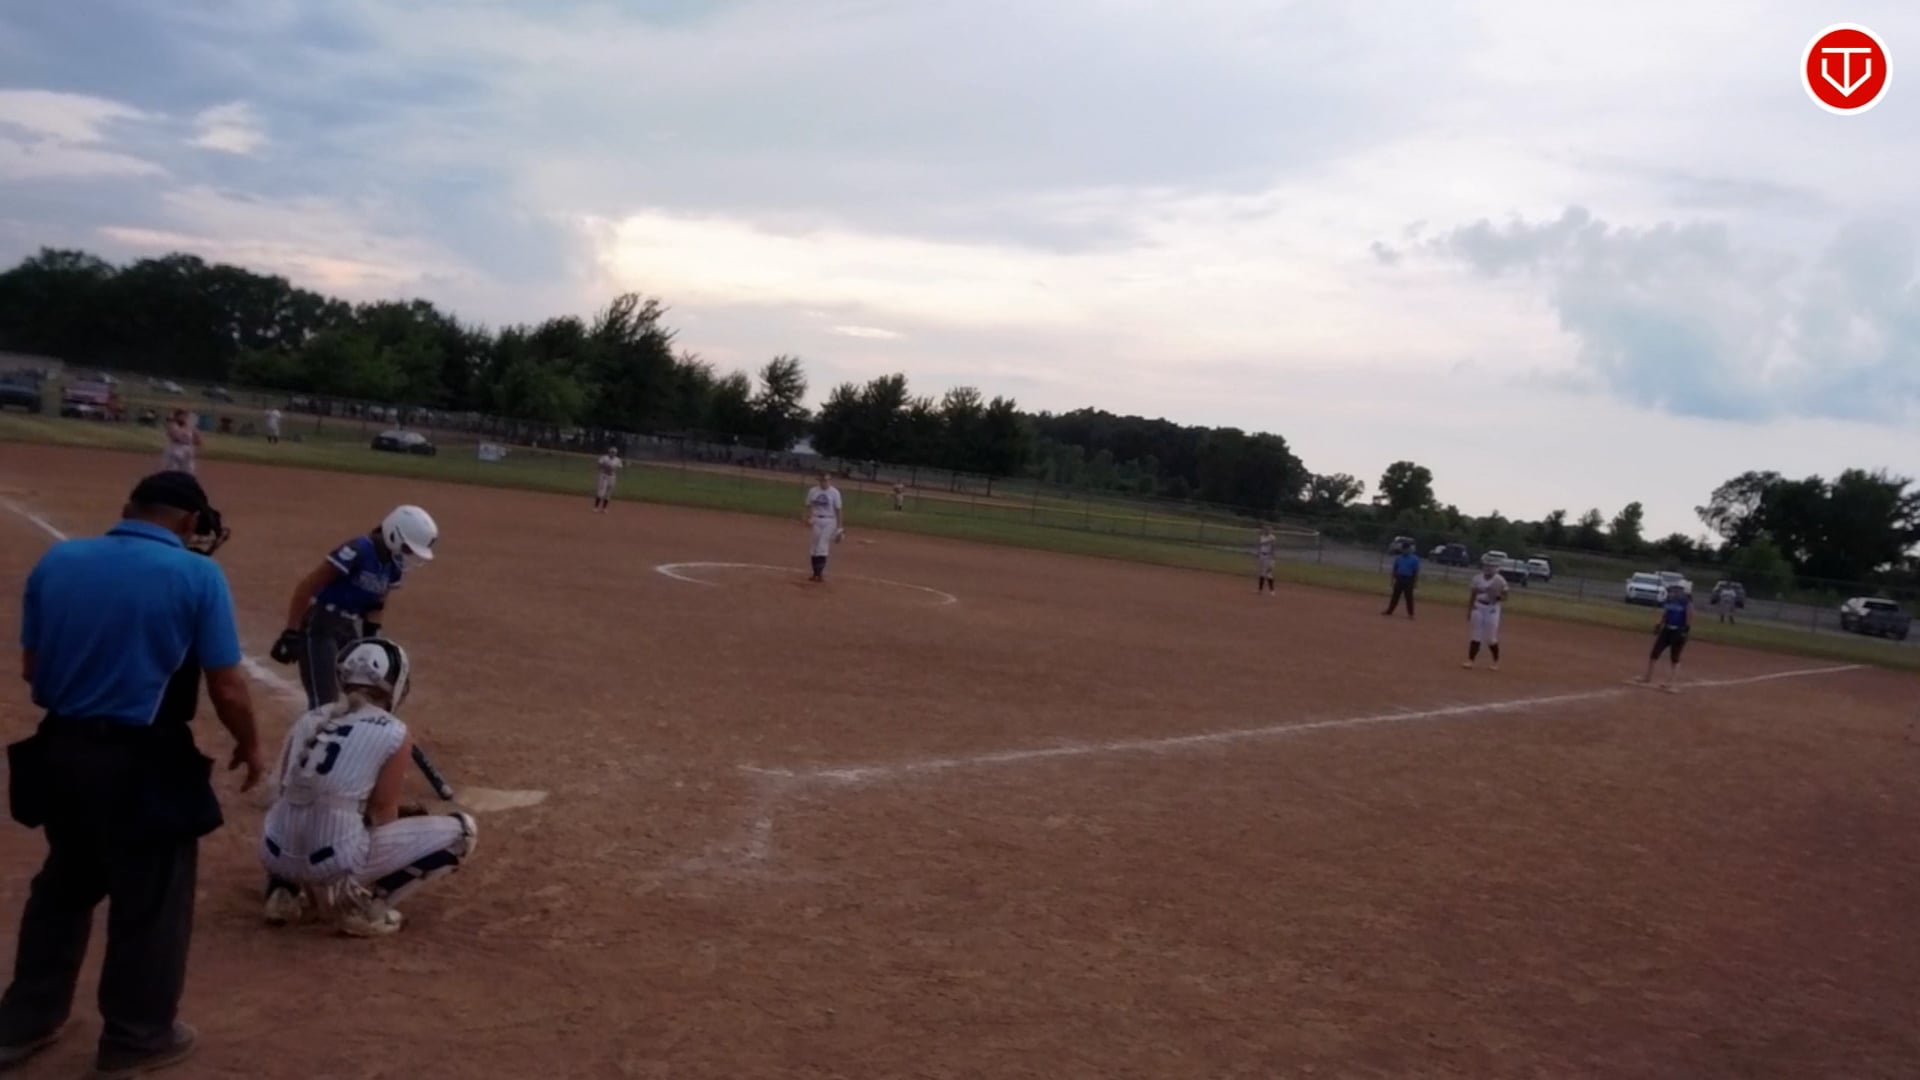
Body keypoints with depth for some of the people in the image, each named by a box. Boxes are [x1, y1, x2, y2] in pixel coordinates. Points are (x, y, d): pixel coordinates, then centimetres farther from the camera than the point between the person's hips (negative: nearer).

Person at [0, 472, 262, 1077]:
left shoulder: (55, 562, 0)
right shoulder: (197, 575, -14)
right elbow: (227, 690, -14)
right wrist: (249, 745, 4)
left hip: (58, 751, 6)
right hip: (143, 762, -6)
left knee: (65, 885, 25)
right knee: (151, 900, 12)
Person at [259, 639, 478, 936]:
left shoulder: (309, 720, 11)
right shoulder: (394, 734, -4)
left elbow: (289, 793, 17)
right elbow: (382, 812, -2)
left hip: (275, 855, 7)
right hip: (333, 861, -6)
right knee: (463, 832, 6)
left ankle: (287, 889, 18)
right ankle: (361, 903, 1)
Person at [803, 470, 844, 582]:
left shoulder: (834, 493, -8)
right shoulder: (812, 491, 1)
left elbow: (838, 510, -5)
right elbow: (809, 507, 8)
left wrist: (840, 528, -6)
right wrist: (808, 518, -12)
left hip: (829, 522, -4)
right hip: (816, 520, 4)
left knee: (822, 546, -12)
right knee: (815, 547, 7)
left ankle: (821, 572, -8)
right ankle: (815, 572, 14)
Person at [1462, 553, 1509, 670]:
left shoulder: (1500, 581, -7)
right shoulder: (1477, 578, 2)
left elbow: (1505, 598, -2)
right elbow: (1472, 596, 8)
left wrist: (1497, 596, -24)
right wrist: (1469, 611, 6)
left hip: (1492, 609, -3)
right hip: (1478, 608, 3)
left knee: (1491, 637, 0)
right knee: (1475, 636, 4)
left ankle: (1496, 662, 18)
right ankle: (1471, 660, 8)